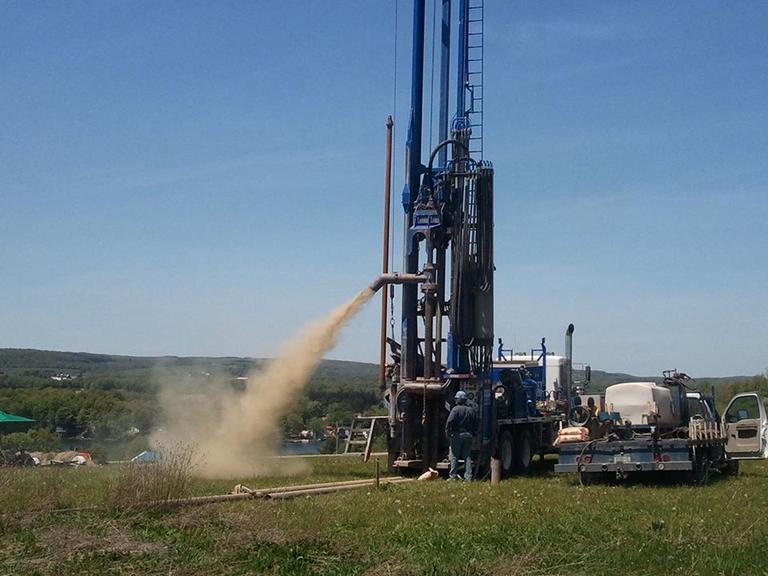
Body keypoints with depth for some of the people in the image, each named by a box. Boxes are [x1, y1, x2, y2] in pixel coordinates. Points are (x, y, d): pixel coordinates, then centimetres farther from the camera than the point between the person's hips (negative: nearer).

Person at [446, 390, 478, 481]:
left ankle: (453, 476, 2)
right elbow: (476, 425, 12)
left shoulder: (455, 409, -8)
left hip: (457, 435, -5)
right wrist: (473, 435, 17)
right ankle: (468, 477, 4)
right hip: (468, 436, 5)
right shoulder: (471, 411, 11)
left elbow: (449, 422, -18)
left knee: (454, 456, 2)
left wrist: (447, 432, -9)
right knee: (467, 457, 7)